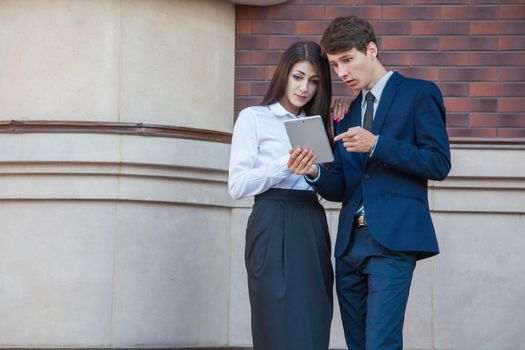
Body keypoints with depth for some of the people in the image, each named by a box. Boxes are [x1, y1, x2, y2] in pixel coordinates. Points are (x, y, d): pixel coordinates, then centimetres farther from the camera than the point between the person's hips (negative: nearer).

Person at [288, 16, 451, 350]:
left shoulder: (419, 94, 3)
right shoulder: (348, 114, 21)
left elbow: (439, 163, -7)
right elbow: (340, 189, 18)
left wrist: (376, 145, -15)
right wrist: (314, 172, -5)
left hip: (393, 238, -7)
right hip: (350, 244, 7)